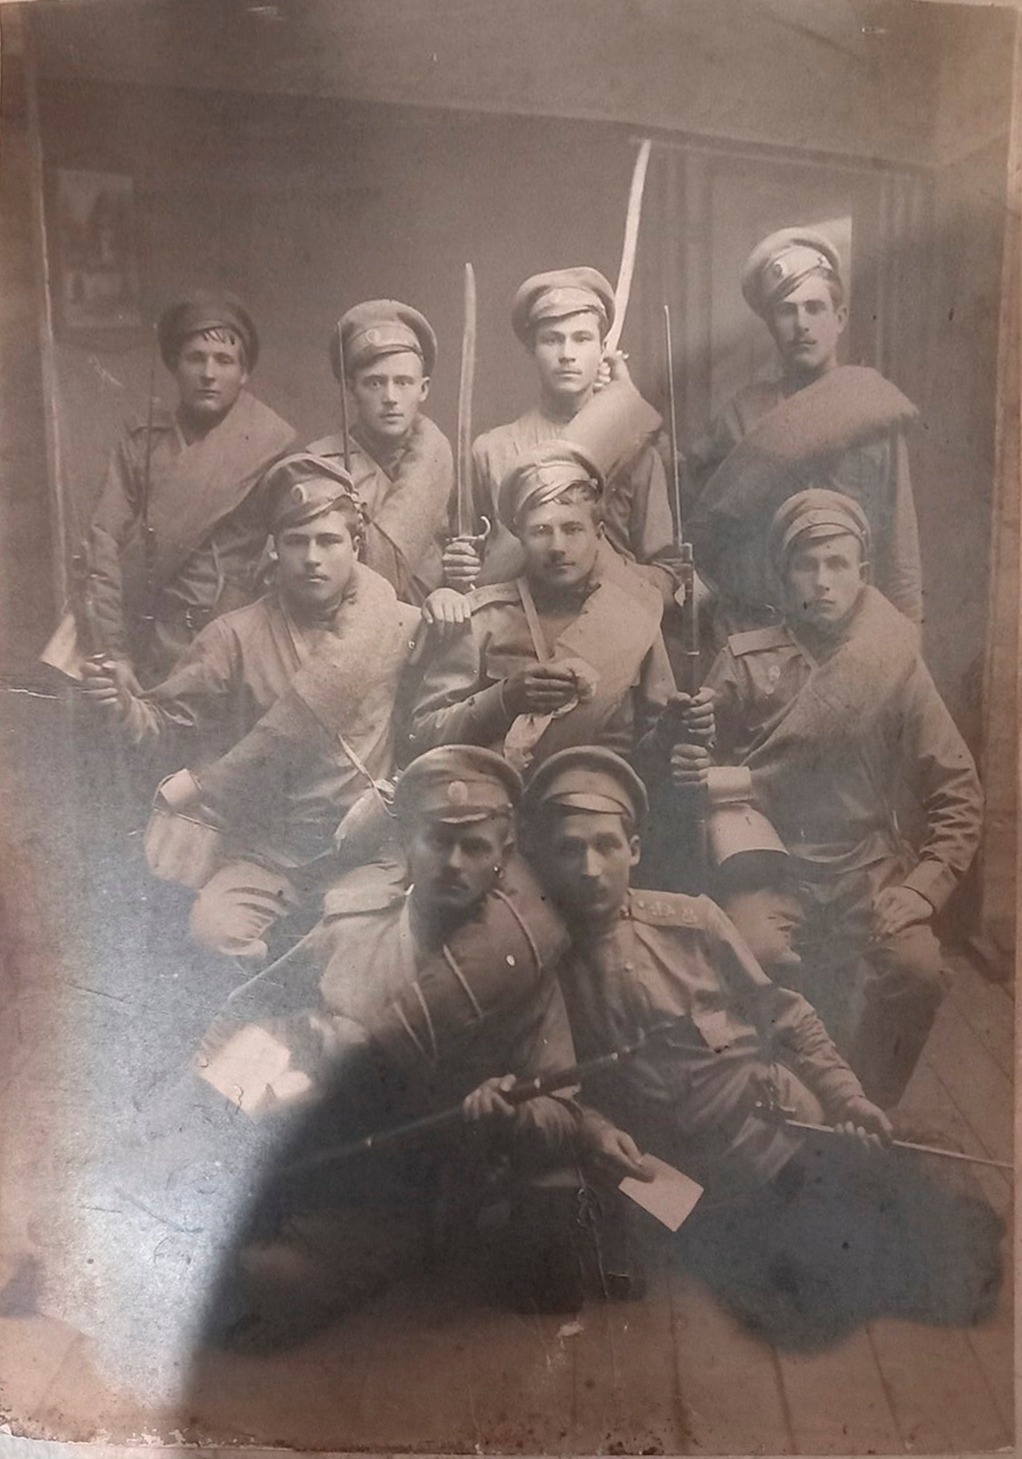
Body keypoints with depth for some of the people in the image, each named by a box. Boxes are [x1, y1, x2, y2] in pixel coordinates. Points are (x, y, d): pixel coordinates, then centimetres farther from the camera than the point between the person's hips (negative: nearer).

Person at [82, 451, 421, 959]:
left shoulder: (395, 623, 2)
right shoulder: (237, 635, 1)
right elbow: (166, 716, 3)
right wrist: (126, 707, -18)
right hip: (269, 845, 1)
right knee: (213, 926, -22)